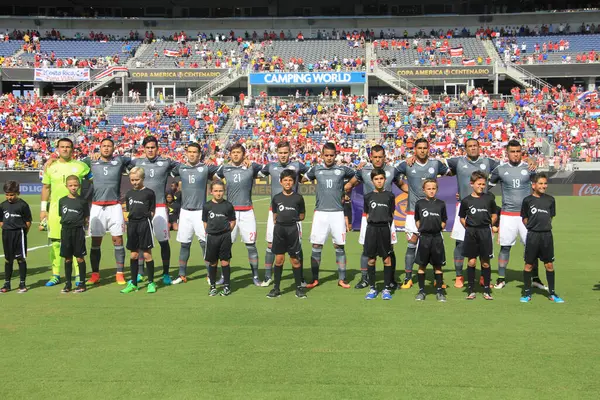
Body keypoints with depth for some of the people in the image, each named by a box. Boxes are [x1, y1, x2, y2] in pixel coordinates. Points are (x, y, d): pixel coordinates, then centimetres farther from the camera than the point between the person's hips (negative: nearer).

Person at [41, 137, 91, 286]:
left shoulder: (80, 166, 2)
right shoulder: (51, 167, 9)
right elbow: (46, 188, 14)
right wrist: (43, 209, 10)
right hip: (55, 209, 2)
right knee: (55, 242, 5)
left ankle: (79, 275, 7)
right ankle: (55, 275, 15)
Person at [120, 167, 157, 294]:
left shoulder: (149, 193, -3)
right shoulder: (129, 193, 11)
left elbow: (152, 211, 0)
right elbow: (128, 211, 16)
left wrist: (145, 218, -8)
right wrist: (129, 219, 2)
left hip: (144, 224, -5)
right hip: (132, 224, 5)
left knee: (147, 254, -1)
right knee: (133, 255, 10)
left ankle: (151, 283, 8)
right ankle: (133, 283, 17)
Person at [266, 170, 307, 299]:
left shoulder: (298, 197, 0)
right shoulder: (276, 198, 5)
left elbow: (302, 216, 9)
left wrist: (292, 219, 4)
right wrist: (281, 221, 5)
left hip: (293, 229, -1)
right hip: (279, 229, 1)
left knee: (295, 260, 3)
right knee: (279, 259, 4)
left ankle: (299, 288, 13)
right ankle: (276, 288, 12)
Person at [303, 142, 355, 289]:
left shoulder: (342, 169, 4)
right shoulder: (316, 169, 8)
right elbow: (303, 179, 23)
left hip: (337, 212, 0)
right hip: (320, 212, 1)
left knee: (339, 246, 3)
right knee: (316, 246, 1)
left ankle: (341, 279, 13)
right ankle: (315, 279, 13)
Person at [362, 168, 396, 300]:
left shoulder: (390, 196, 3)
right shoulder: (368, 196, 6)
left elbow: (391, 215, 8)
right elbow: (367, 215, 11)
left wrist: (387, 226, 3)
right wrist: (372, 225, 2)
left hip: (385, 229, -1)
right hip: (372, 229, 1)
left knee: (387, 259, 2)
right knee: (371, 260, 5)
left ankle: (386, 288, 10)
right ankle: (372, 288, 15)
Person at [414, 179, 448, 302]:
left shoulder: (441, 204, 4)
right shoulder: (419, 204, 3)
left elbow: (443, 222, 10)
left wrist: (438, 228, -3)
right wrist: (422, 228, 0)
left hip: (437, 237, 0)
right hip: (423, 237, 0)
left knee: (437, 265, 6)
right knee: (422, 265, 5)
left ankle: (439, 291, 14)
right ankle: (421, 291, 14)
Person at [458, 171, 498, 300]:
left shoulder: (489, 199, 2)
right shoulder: (466, 200, 0)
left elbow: (494, 215, 12)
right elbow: (462, 218, 8)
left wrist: (487, 225, 2)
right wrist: (469, 228, 0)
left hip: (485, 232, 1)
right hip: (471, 233, 0)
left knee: (485, 262, 5)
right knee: (471, 262, 2)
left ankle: (486, 289, 15)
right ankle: (471, 290, 11)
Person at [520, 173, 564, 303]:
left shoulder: (550, 199, 5)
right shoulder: (528, 200, -3)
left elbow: (551, 217, 14)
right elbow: (524, 219, 5)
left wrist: (545, 227, 6)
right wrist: (533, 227, 3)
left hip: (547, 235, 3)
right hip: (532, 235, -2)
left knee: (549, 265, 7)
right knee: (529, 264, 4)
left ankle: (552, 293, 18)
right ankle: (527, 293, 14)